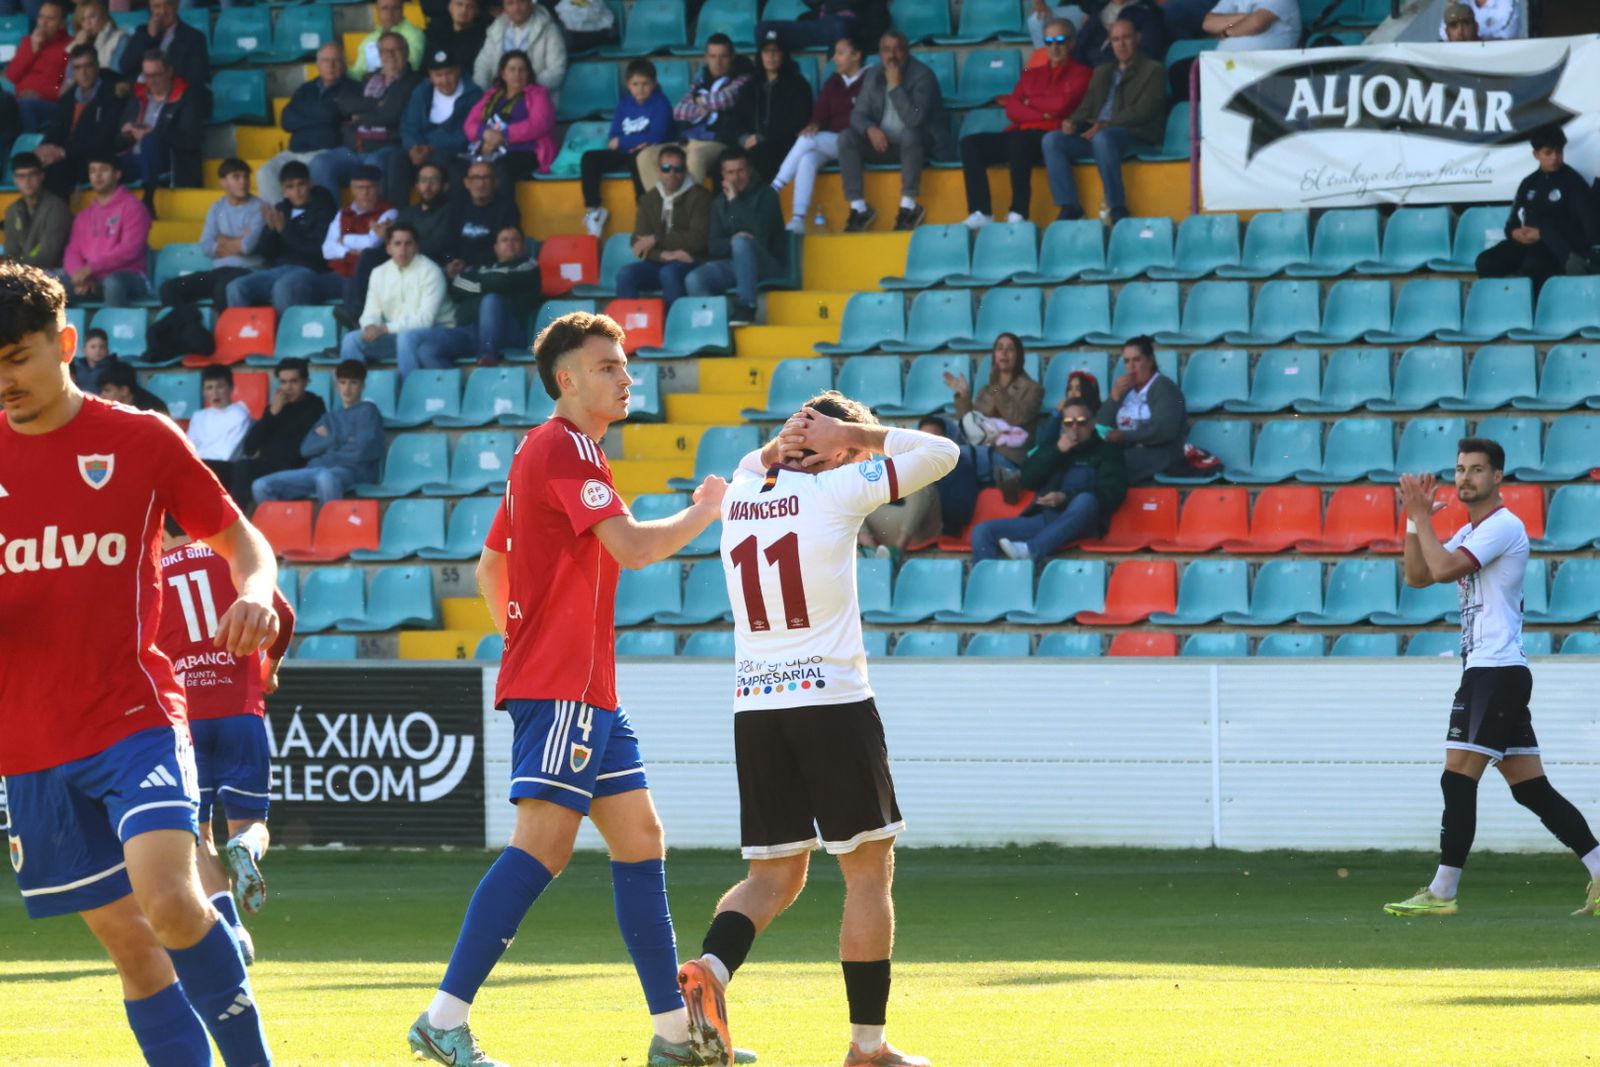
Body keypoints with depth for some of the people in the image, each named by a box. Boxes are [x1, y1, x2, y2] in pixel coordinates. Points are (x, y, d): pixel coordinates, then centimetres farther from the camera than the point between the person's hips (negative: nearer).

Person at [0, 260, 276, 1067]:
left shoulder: (141, 441, 0)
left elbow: (239, 538, 7)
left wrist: (255, 592, -16)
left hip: (134, 720, -3)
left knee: (170, 902, -24)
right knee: (126, 941, 4)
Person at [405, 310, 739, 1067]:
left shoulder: (548, 451, 20)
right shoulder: (566, 449, -11)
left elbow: (490, 567, 26)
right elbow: (633, 549, -20)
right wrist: (705, 512, -5)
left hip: (587, 690, 11)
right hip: (560, 687, -11)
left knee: (640, 841, 10)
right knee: (544, 843, -17)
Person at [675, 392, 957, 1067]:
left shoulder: (740, 496, 9)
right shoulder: (835, 492, -6)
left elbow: (757, 462, 34)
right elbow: (942, 453, 2)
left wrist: (789, 441, 14)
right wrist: (851, 434, 4)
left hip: (754, 709, 5)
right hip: (833, 703, -5)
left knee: (774, 877, 12)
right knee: (869, 872, 4)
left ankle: (709, 969, -16)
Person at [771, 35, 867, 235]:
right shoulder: (833, 82, 17)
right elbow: (820, 111, 9)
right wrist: (814, 125, -15)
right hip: (828, 144, 5)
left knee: (808, 139, -29)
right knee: (807, 160, -30)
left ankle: (774, 189, -29)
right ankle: (798, 219, -41)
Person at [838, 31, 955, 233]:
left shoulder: (922, 75, -14)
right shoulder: (873, 76, 5)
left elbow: (914, 120, -26)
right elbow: (857, 114, 3)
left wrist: (895, 87, -27)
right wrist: (870, 129, -20)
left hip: (917, 145, -5)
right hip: (883, 144, 5)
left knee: (909, 134, -39)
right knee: (847, 137, -19)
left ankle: (909, 206, -28)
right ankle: (859, 207, -17)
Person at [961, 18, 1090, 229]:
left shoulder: (1080, 73, 10)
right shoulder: (1032, 74, 24)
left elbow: (1061, 105, -6)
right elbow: (1012, 110, 10)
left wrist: (1027, 102, 8)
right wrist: (1042, 113, -6)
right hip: (1021, 132, 6)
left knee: (1019, 141, -39)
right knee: (970, 143, -16)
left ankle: (1019, 213, -36)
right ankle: (981, 213, -24)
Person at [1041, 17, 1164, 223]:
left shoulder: (1152, 70, 6)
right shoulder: (1102, 72, 26)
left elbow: (1143, 111, -8)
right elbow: (1087, 107, 20)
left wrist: (1106, 125, -18)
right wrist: (1073, 122, -5)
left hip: (1136, 137, -6)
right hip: (1096, 133, 6)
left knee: (1102, 138, -40)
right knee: (1051, 140, -17)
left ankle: (1118, 209, -34)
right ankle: (1069, 206, -20)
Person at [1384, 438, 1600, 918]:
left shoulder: (1503, 526, -11)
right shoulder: (1469, 534, 20)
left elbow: (1443, 568, -21)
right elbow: (1417, 576, 18)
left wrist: (1421, 516, -10)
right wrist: (1414, 519, 7)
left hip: (1496, 672, -10)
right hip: (1486, 669, 10)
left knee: (1458, 779, -10)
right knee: (1531, 788, 6)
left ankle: (1441, 893, -9)